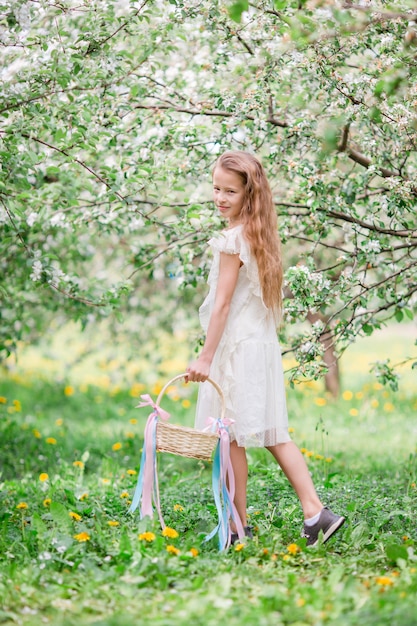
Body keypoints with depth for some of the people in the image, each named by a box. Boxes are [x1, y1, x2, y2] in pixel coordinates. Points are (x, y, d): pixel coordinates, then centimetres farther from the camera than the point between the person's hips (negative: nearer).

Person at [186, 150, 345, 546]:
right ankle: (315, 513, 8)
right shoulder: (258, 234, 12)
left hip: (237, 346, -9)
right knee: (273, 434, 12)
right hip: (261, 342, 9)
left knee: (231, 439, 0)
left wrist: (205, 358, -15)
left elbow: (223, 304, -17)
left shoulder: (233, 238, -15)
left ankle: (238, 527, 8)